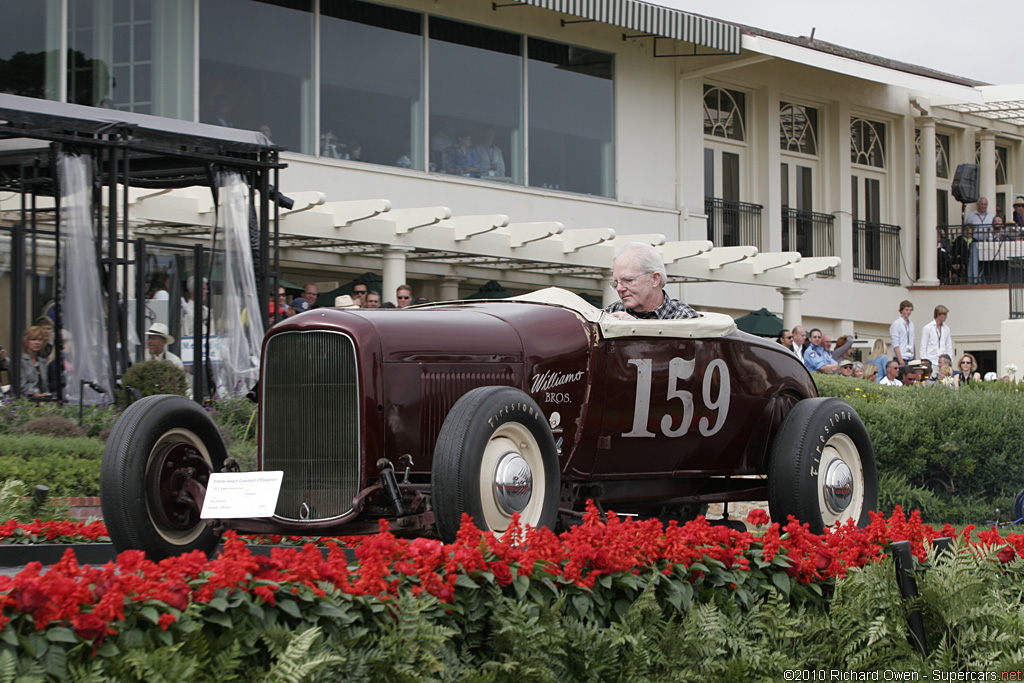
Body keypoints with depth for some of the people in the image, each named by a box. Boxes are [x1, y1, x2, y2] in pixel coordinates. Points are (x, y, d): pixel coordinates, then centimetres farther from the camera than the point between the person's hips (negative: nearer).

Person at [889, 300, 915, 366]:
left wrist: (915, 358, 12)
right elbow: (895, 344, -10)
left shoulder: (911, 324, 15)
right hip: (901, 358, -6)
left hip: (910, 358, 6)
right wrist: (900, 360, -16)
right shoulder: (896, 323, -5)